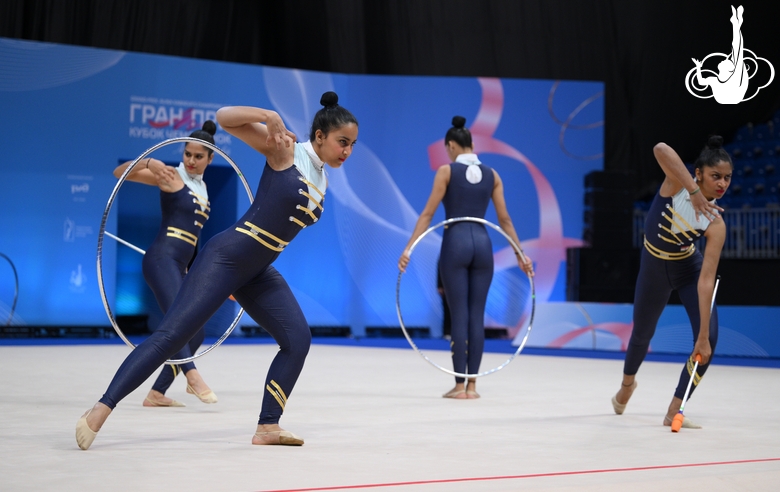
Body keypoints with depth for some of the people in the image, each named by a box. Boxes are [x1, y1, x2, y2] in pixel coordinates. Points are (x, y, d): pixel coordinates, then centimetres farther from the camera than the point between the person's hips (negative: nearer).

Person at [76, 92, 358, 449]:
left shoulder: (321, 182, 13)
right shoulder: (285, 150, -6)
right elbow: (225, 118, -13)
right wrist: (269, 116, -28)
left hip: (258, 274, 8)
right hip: (225, 258, -8)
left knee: (298, 340, -1)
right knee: (171, 335, -14)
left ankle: (268, 427, 5)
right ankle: (100, 410, -15)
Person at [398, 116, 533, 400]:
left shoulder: (447, 171, 0)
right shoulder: (491, 175, 10)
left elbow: (428, 214, -5)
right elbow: (505, 220, 9)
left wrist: (409, 248, -6)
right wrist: (520, 254, 14)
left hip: (455, 243, -3)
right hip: (482, 244, 3)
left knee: (459, 316, 0)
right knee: (477, 316, 6)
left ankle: (459, 385, 0)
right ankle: (472, 385, 8)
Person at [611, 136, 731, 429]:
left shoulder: (715, 225, -26)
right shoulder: (678, 182, -28)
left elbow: (706, 280, -30)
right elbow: (661, 150, -51)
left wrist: (703, 334, -34)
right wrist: (694, 191, -50)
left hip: (689, 269, 0)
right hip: (654, 266, 0)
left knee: (708, 341, -15)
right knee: (642, 333, 17)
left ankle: (673, 412, -2)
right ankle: (627, 384, 49)